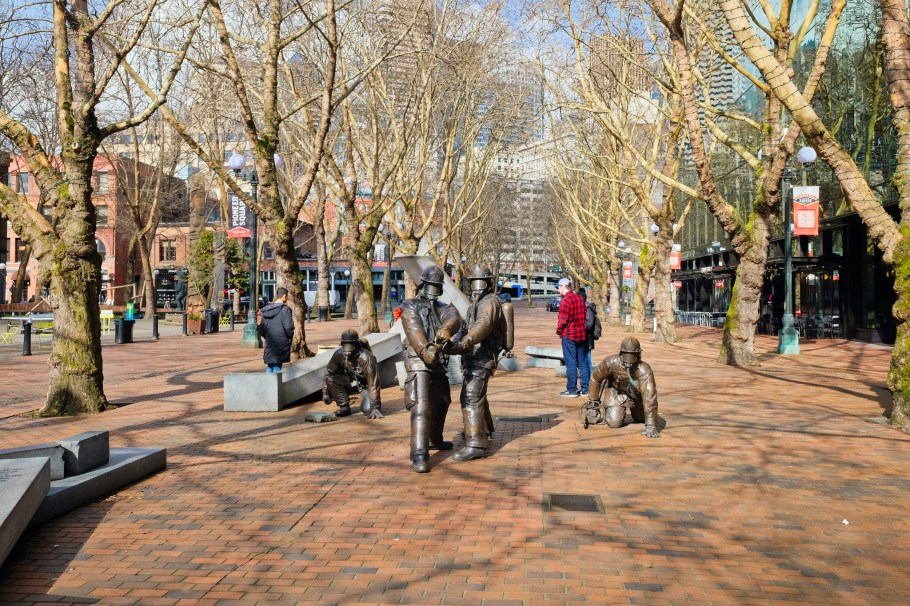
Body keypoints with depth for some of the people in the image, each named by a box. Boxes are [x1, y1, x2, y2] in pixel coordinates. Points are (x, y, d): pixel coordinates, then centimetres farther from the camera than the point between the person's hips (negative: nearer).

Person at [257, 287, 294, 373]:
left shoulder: (265, 310, 8)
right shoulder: (285, 309, -11)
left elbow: (262, 329, 9)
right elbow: (288, 327, -17)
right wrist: (290, 337, 0)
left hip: (269, 344, 6)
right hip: (280, 343, -5)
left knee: (269, 367, 14)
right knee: (277, 366, -1)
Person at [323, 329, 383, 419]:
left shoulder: (366, 358, -33)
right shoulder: (339, 354, -18)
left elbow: (373, 383, -33)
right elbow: (328, 372, -5)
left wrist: (375, 407, -34)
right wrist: (325, 393, -7)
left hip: (365, 385, -5)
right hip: (351, 382, 5)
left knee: (368, 409, -28)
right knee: (330, 378, -21)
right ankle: (344, 407, -5)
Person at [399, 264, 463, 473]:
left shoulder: (443, 308, 12)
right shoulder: (410, 307, -3)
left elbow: (454, 318, -13)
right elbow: (414, 330, -22)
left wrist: (446, 329, -38)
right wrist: (425, 349, -41)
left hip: (438, 366, 7)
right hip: (419, 365, -7)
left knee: (441, 404, 23)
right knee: (421, 409, -16)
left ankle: (435, 440, 44)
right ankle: (420, 456, -21)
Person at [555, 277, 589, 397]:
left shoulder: (566, 300, -15)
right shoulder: (579, 298, 9)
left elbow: (563, 320, -16)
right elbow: (583, 317, 13)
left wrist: (559, 331, -1)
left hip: (569, 335, -7)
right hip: (581, 334, 7)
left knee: (571, 363, -2)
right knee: (582, 362, 11)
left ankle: (572, 389, 0)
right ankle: (585, 389, 13)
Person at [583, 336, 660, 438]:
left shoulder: (644, 370, -37)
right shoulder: (611, 362, -31)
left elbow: (649, 397, -41)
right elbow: (595, 378, -12)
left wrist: (651, 426, -44)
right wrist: (593, 401, -3)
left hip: (636, 395, 1)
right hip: (617, 393, -1)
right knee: (614, 422, -17)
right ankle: (603, 410, 15)